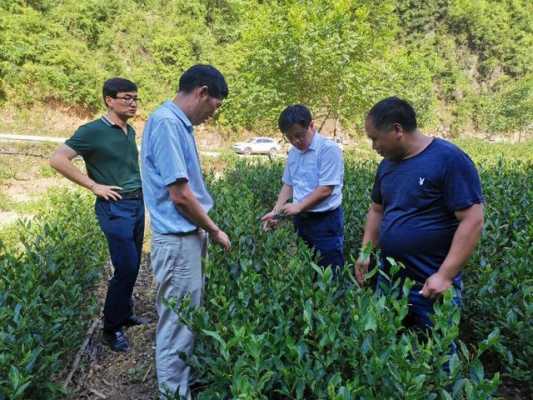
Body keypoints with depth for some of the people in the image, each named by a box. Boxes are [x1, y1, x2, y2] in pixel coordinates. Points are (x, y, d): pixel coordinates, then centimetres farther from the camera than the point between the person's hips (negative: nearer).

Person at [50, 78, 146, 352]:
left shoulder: (131, 131, 10)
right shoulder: (93, 131, -12)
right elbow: (57, 160, -16)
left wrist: (141, 181, 12)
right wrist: (94, 186, -15)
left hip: (138, 203, 7)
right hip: (115, 208, -7)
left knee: (133, 266, 13)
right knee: (126, 268, -8)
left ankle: (124, 314, 30)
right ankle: (111, 328, 9)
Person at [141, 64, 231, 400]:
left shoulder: (181, 124, 10)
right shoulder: (167, 123, -20)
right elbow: (179, 194, -22)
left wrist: (207, 229, 18)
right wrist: (215, 231, -9)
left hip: (190, 235, 10)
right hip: (177, 239, -10)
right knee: (178, 322, 3)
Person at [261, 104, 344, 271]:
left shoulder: (328, 149, -15)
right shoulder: (293, 153, 8)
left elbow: (326, 189, -19)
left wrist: (298, 206, -18)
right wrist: (276, 211, 2)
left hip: (326, 221, -7)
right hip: (300, 220, 7)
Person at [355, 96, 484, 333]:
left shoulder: (450, 160, -16)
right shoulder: (387, 164, 6)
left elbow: (472, 221, -19)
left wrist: (445, 276, -21)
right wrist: (365, 252, 7)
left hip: (431, 285, -6)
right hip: (387, 279, 7)